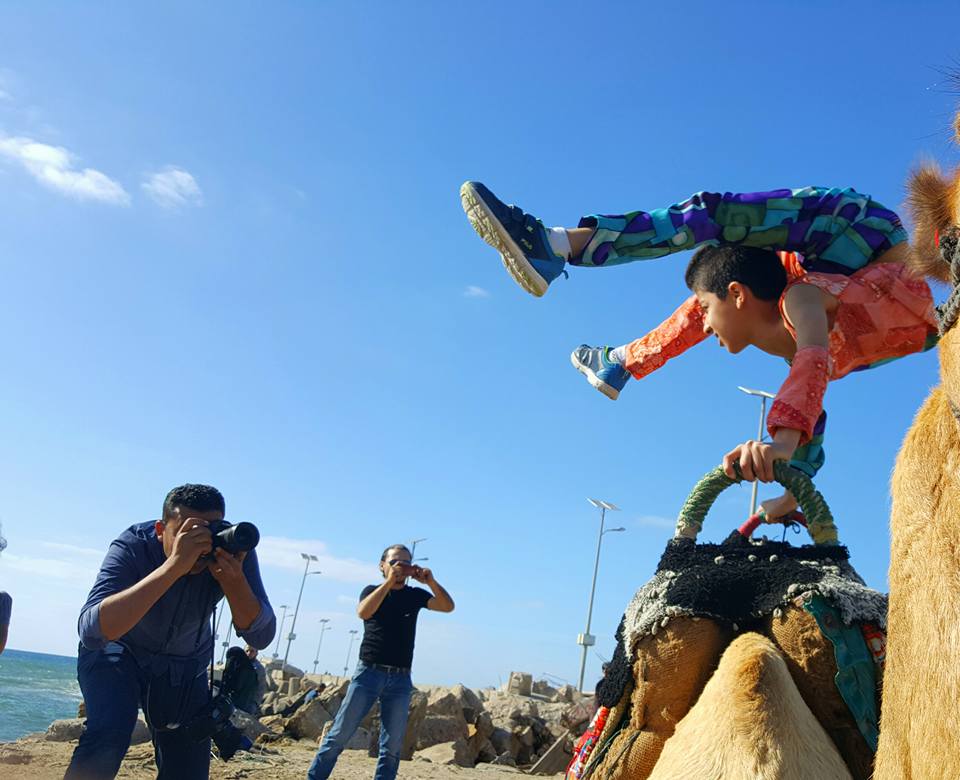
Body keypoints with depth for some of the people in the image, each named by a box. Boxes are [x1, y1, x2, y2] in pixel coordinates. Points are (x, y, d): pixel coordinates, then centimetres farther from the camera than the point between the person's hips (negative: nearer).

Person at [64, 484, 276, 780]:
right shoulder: (133, 547, -31)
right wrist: (175, 565, -53)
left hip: (185, 665, 3)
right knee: (108, 736, -28)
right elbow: (92, 632, -46)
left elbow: (260, 636, -25)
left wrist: (233, 581, -44)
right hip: (118, 652, -3)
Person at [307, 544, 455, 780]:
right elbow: (363, 612, -16)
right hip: (368, 672, -2)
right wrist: (389, 582, -21)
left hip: (400, 679, 2)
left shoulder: (415, 595, 10)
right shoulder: (372, 591, 6)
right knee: (339, 735, -3)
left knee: (392, 747, 2)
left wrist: (431, 581, -18)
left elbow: (448, 606, -3)